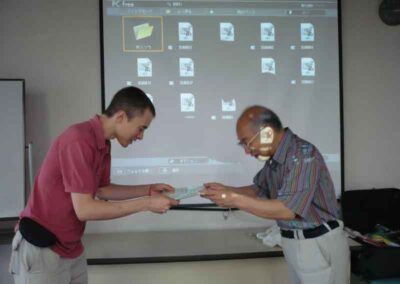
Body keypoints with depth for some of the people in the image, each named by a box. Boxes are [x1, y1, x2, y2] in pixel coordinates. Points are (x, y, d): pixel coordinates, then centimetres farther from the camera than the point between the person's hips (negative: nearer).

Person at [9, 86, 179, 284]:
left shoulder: (103, 145, 3)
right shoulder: (78, 140, -25)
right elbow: (84, 209, -27)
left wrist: (148, 190, 3)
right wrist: (146, 204, -23)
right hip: (41, 250, -8)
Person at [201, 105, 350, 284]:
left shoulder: (303, 154, -22)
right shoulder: (274, 157, 4)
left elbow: (288, 210, -28)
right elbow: (258, 190, 17)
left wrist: (235, 200, -26)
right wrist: (225, 190, -1)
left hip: (319, 245, -8)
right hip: (293, 243, 8)